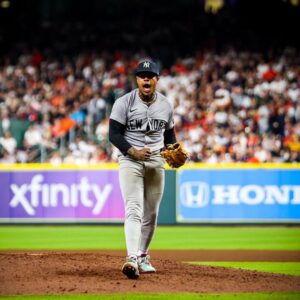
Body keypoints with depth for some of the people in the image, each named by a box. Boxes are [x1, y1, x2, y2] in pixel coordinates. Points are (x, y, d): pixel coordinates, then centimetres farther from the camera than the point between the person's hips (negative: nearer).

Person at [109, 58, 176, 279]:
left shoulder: (166, 105, 7)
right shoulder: (124, 103, -7)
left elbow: (170, 134, 16)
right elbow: (114, 134, -9)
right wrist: (133, 152, -22)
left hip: (156, 162, 5)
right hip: (130, 161, -5)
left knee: (151, 213, 11)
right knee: (134, 210, -18)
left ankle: (143, 256, 27)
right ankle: (132, 259, -30)